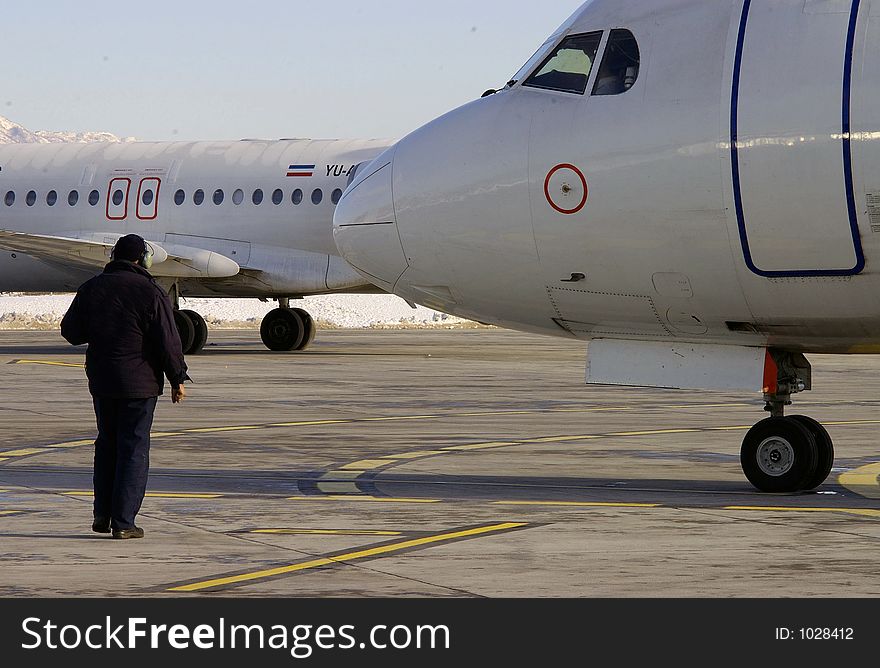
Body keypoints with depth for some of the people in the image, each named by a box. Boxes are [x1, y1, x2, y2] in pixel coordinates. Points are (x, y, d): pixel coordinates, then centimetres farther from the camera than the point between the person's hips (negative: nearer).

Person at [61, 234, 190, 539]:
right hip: (140, 382, -4)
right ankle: (123, 522, -2)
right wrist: (178, 379, 0)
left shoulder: (92, 288, 3)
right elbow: (167, 342, -11)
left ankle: (102, 515, 17)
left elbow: (70, 331, 10)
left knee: (107, 444, 18)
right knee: (133, 448, 0)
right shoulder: (151, 293, -10)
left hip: (100, 380, 4)